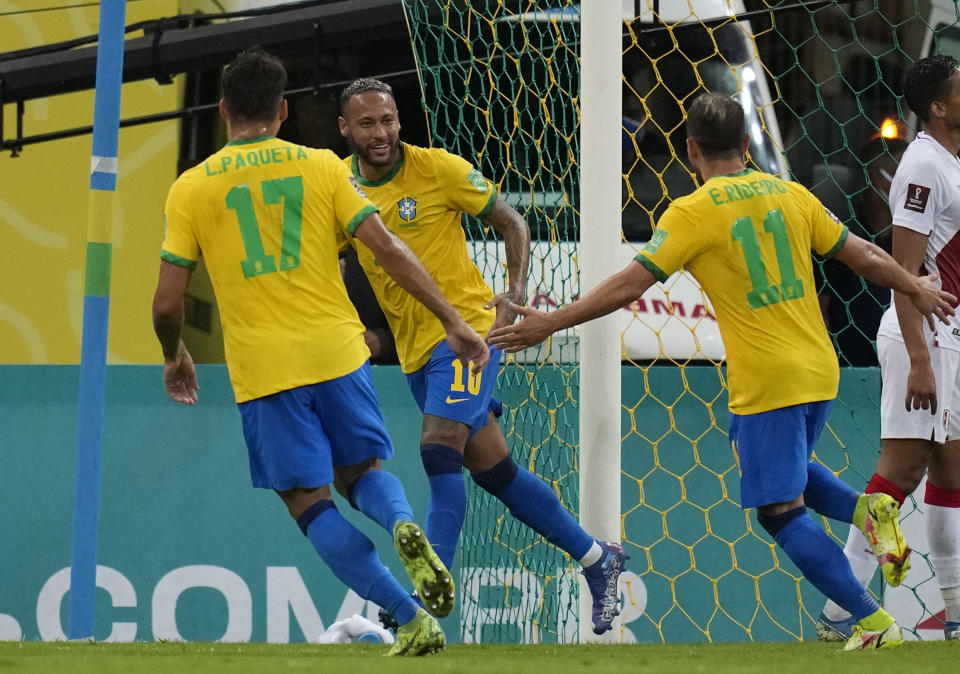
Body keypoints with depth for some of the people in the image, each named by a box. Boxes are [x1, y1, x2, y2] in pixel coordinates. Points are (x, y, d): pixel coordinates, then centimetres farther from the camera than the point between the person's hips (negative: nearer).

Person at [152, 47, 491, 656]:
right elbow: (388, 249, -3)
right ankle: (404, 524, -17)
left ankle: (411, 618, -8)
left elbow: (168, 303, 2)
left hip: (262, 370, -2)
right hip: (336, 351, 2)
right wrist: (452, 320, 0)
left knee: (312, 505, 4)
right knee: (364, 471, 19)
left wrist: (175, 357, 22)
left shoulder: (191, 189, 3)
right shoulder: (322, 167, 5)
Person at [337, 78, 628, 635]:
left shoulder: (439, 169, -10)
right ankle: (597, 559, 25)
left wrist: (514, 295, -16)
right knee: (494, 469, 9)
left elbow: (512, 224, -1)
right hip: (415, 349, 6)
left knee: (440, 451, -22)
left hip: (466, 327, -6)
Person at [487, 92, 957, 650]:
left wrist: (550, 324, -6)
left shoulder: (692, 213, -9)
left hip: (765, 384, -6)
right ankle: (867, 509, 3)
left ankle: (874, 622, -7)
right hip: (820, 372, 7)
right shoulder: (791, 195, 6)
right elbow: (863, 256, 13)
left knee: (781, 510, 0)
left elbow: (629, 285, -12)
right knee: (788, 471, 30)